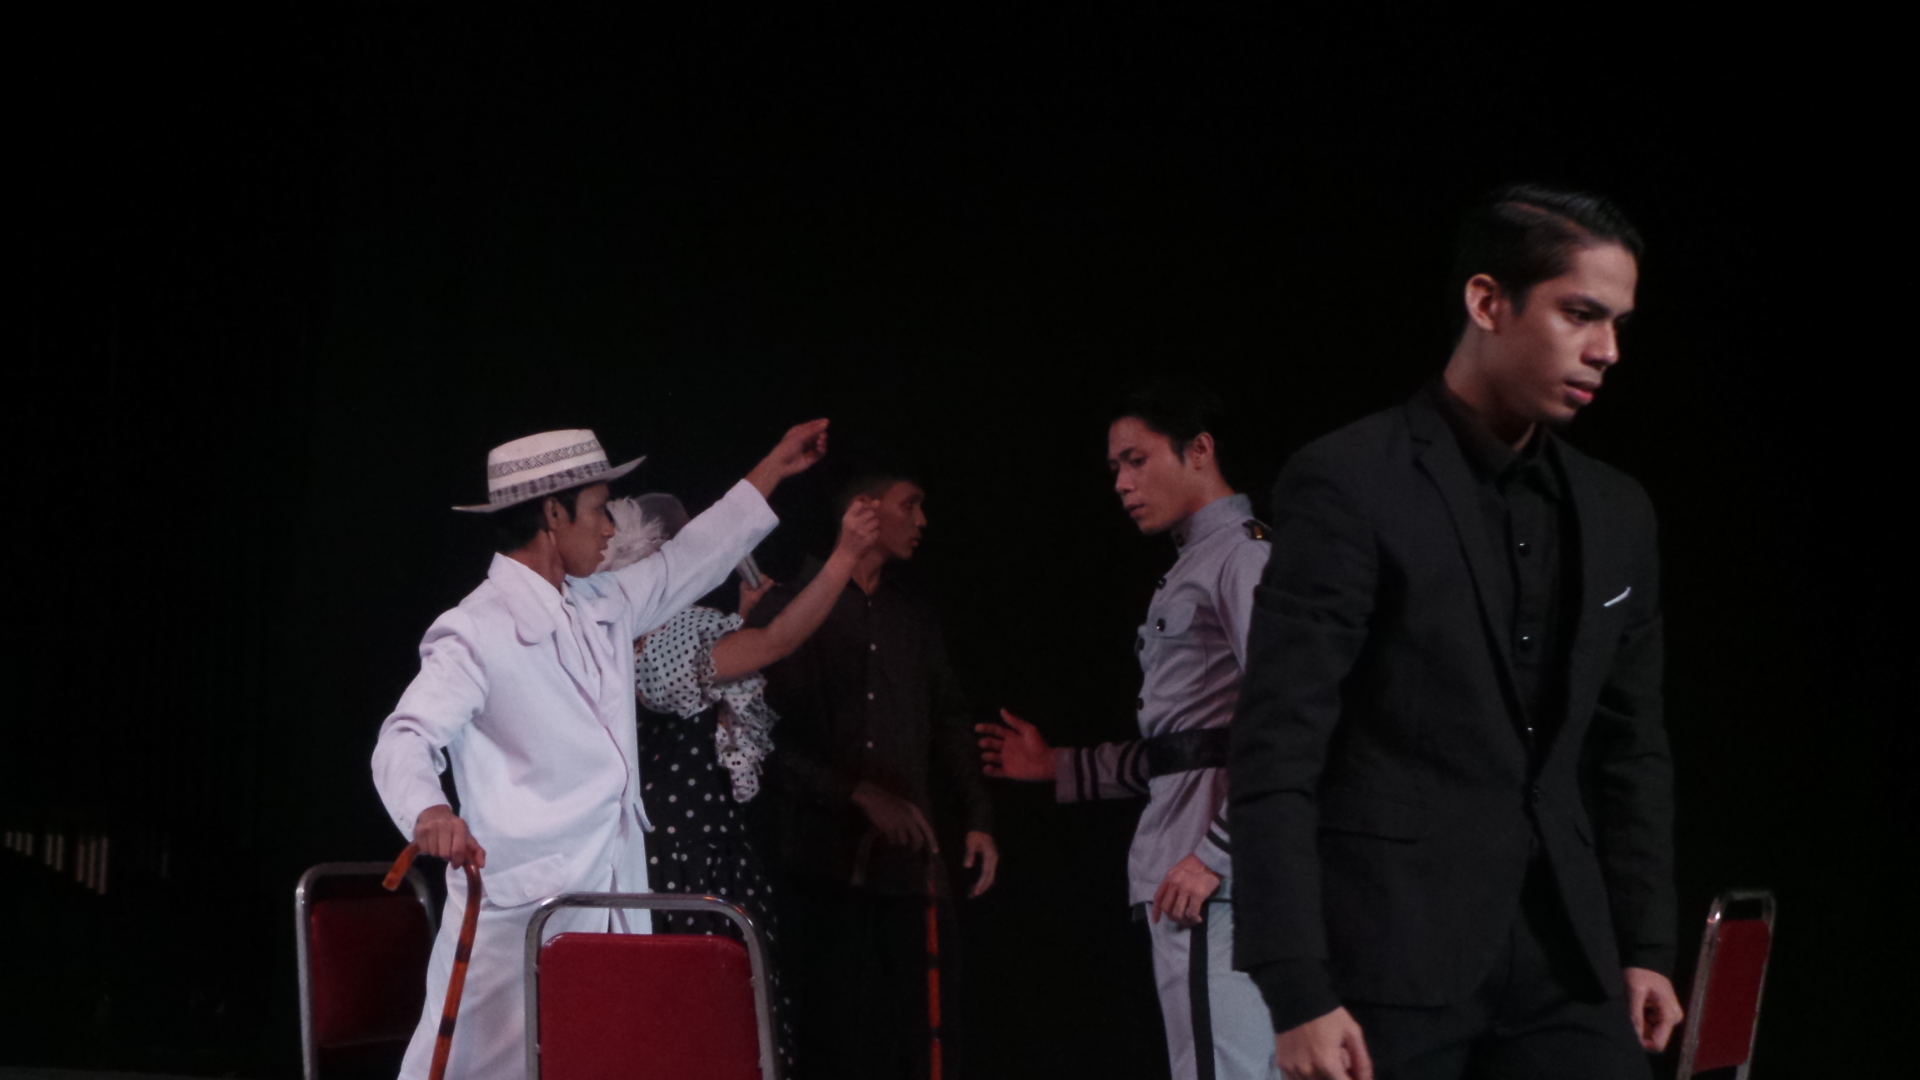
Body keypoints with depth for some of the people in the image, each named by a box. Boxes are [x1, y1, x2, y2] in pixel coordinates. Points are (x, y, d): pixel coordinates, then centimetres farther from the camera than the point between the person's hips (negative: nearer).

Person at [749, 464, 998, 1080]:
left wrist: (975, 818, 11)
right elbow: (772, 733, -7)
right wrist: (859, 794, -11)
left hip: (910, 855, 5)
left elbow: (949, 722, 22)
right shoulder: (790, 607, 0)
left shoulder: (912, 613, 19)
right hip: (829, 858, -5)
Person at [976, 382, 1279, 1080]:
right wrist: (1059, 766, 28)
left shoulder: (1242, 552, -6)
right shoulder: (1194, 566, 26)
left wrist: (1214, 853, -21)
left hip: (1211, 877, -10)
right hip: (1189, 869, 10)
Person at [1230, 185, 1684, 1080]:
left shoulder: (1615, 513, 12)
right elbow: (1276, 752, -12)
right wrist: (1296, 994, -17)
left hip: (1563, 960, 6)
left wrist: (1645, 947, 13)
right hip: (1389, 955, -5)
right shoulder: (1348, 485, -8)